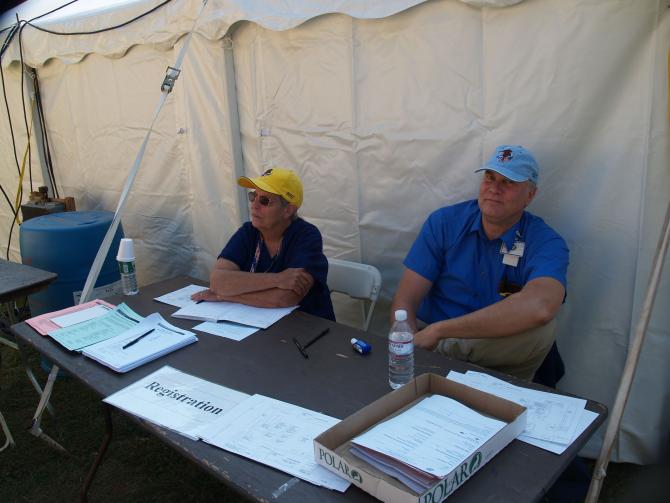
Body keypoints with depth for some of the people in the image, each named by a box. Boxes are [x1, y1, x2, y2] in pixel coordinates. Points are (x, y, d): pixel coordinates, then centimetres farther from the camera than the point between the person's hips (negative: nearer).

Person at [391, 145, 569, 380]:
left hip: (498, 353, 2)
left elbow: (538, 308, -35)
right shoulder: (444, 222, -3)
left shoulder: (546, 243, -11)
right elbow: (404, 302, -8)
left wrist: (437, 330, -33)